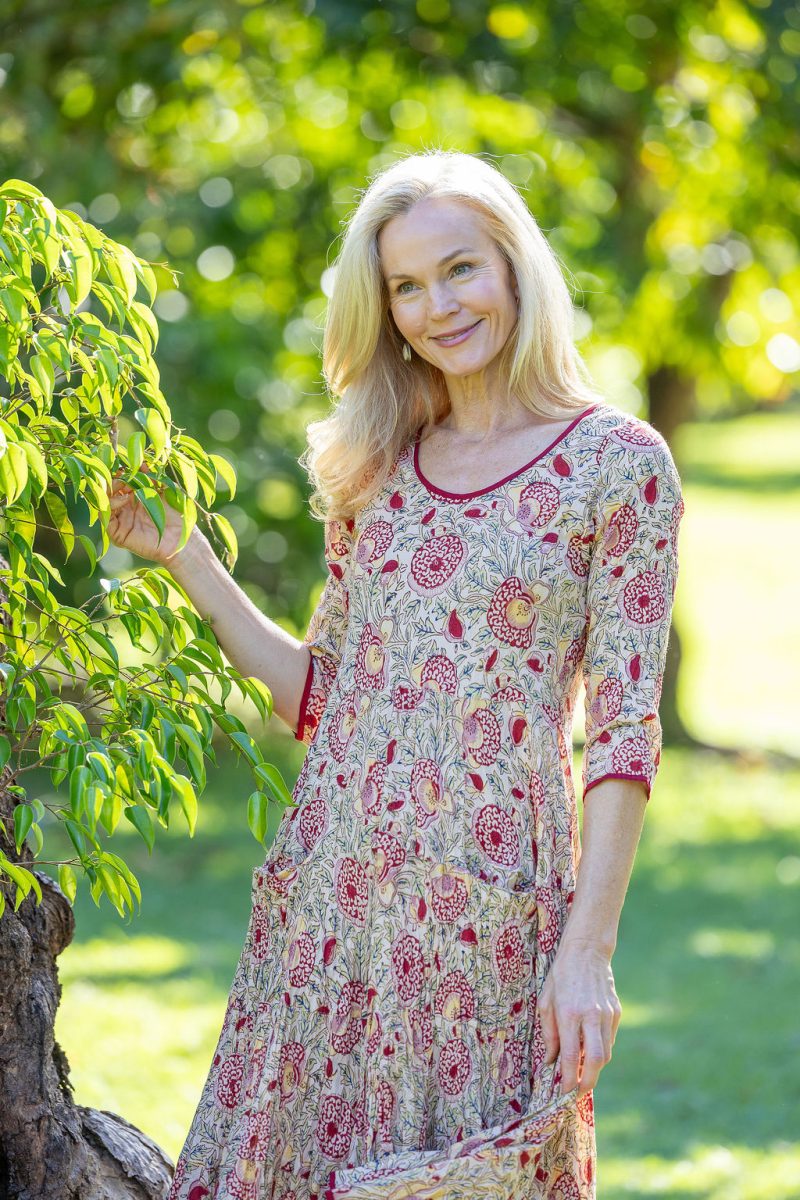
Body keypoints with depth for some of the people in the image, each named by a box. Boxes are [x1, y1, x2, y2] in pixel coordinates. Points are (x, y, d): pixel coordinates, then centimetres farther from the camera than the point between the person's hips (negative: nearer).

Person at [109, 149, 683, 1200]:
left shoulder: (616, 463, -2)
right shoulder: (376, 469, 13)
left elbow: (625, 729, -6)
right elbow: (318, 695, 14)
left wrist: (589, 947, -13)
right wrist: (186, 560, 10)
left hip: (490, 894, -5)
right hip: (332, 886, 5)